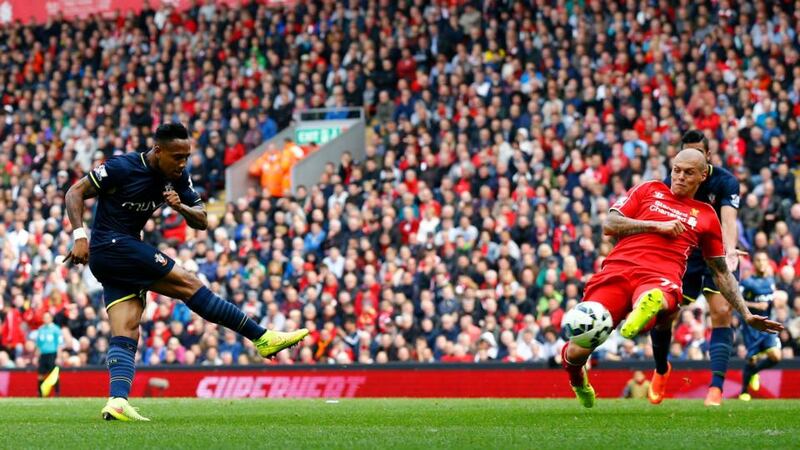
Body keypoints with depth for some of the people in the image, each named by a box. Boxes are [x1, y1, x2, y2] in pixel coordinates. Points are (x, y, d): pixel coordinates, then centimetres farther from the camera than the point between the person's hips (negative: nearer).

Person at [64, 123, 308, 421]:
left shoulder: (177, 178, 5)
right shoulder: (122, 168, -15)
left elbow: (202, 222, 6)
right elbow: (75, 192, -9)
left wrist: (181, 206, -15)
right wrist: (80, 236, -20)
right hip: (112, 247, -8)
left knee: (126, 334, -7)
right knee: (188, 284, -13)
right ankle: (263, 339, -13)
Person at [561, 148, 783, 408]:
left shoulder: (706, 216, 26)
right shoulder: (649, 190, 24)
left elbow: (722, 273, 31)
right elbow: (609, 225, 12)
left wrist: (747, 315, 26)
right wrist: (657, 225, 3)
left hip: (661, 280, 0)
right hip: (618, 270, 0)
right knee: (578, 351, -10)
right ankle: (578, 382, 19)